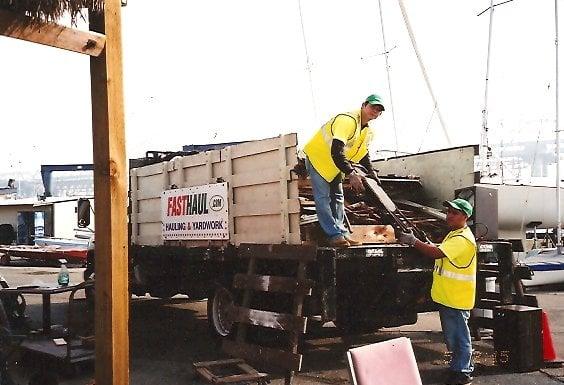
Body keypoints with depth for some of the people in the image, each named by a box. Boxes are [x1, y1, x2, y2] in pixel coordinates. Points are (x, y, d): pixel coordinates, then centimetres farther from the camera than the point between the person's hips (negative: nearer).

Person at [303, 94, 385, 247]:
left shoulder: (368, 132, 2)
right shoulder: (348, 120, -30)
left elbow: (363, 153, 17)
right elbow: (336, 151, -38)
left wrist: (371, 172, 0)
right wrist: (351, 174, -42)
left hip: (334, 165, 10)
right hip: (317, 157, -9)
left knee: (337, 197, 6)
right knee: (323, 197, -14)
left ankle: (342, 233, 7)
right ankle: (335, 234, -15)